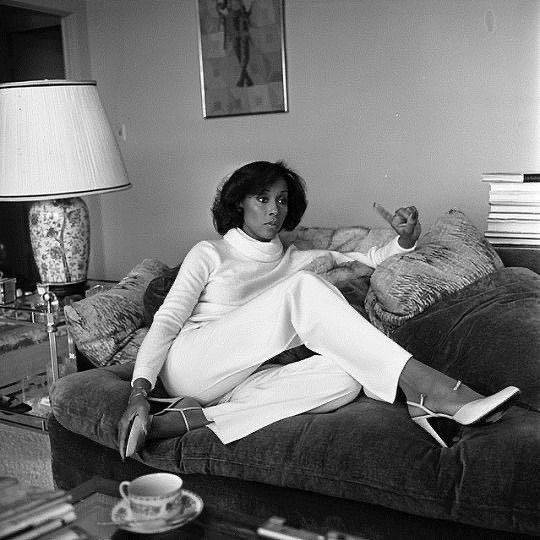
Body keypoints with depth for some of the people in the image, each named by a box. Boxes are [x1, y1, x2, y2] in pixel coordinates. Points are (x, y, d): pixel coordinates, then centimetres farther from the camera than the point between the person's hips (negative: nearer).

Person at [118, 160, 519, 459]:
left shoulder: (295, 261, 23)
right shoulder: (211, 254, 11)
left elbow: (372, 260, 19)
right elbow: (167, 320, 1)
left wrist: (405, 238, -3)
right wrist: (139, 393, -14)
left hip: (243, 381, 5)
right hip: (190, 366, -4)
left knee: (344, 378, -29)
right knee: (302, 288, -26)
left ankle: (196, 418, -34)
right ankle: (427, 388, -36)